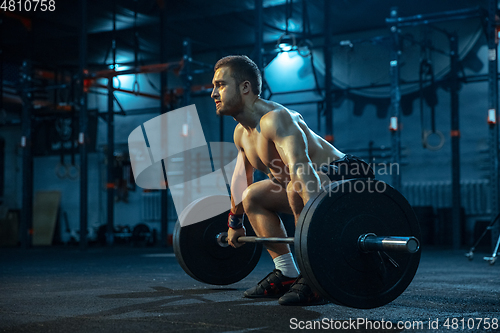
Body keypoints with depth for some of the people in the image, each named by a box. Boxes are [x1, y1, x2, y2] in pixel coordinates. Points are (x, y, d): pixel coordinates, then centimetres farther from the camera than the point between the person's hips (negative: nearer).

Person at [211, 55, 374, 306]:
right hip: (326, 181, 10)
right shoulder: (242, 133, 5)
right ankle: (287, 274, 14)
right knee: (252, 197, 14)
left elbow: (300, 168, -41)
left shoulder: (274, 118, -26)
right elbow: (241, 179, 21)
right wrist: (234, 222, 28)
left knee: (297, 189, -37)